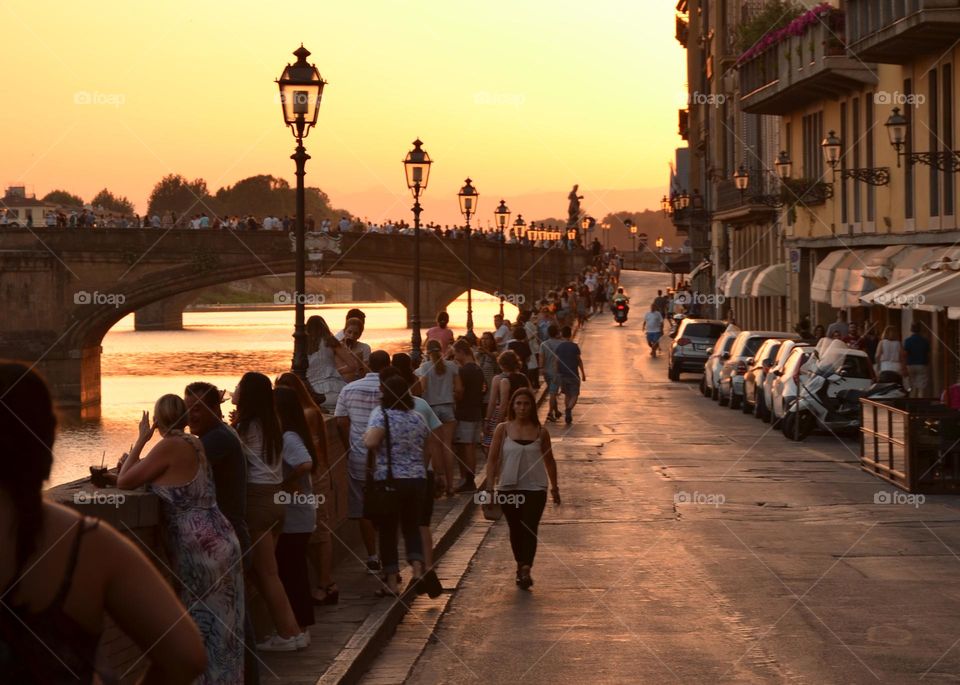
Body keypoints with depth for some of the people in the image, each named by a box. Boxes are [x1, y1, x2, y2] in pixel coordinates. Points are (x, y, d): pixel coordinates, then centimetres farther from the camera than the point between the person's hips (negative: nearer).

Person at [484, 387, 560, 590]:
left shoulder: (540, 432, 0)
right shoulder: (503, 429, -2)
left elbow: (549, 460, 12)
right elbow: (492, 459, 0)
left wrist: (554, 487, 15)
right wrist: (490, 488, -4)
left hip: (535, 488, -1)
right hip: (508, 488, 1)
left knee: (530, 529, -12)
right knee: (515, 530, 12)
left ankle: (525, 571, -19)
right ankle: (520, 565, 29)